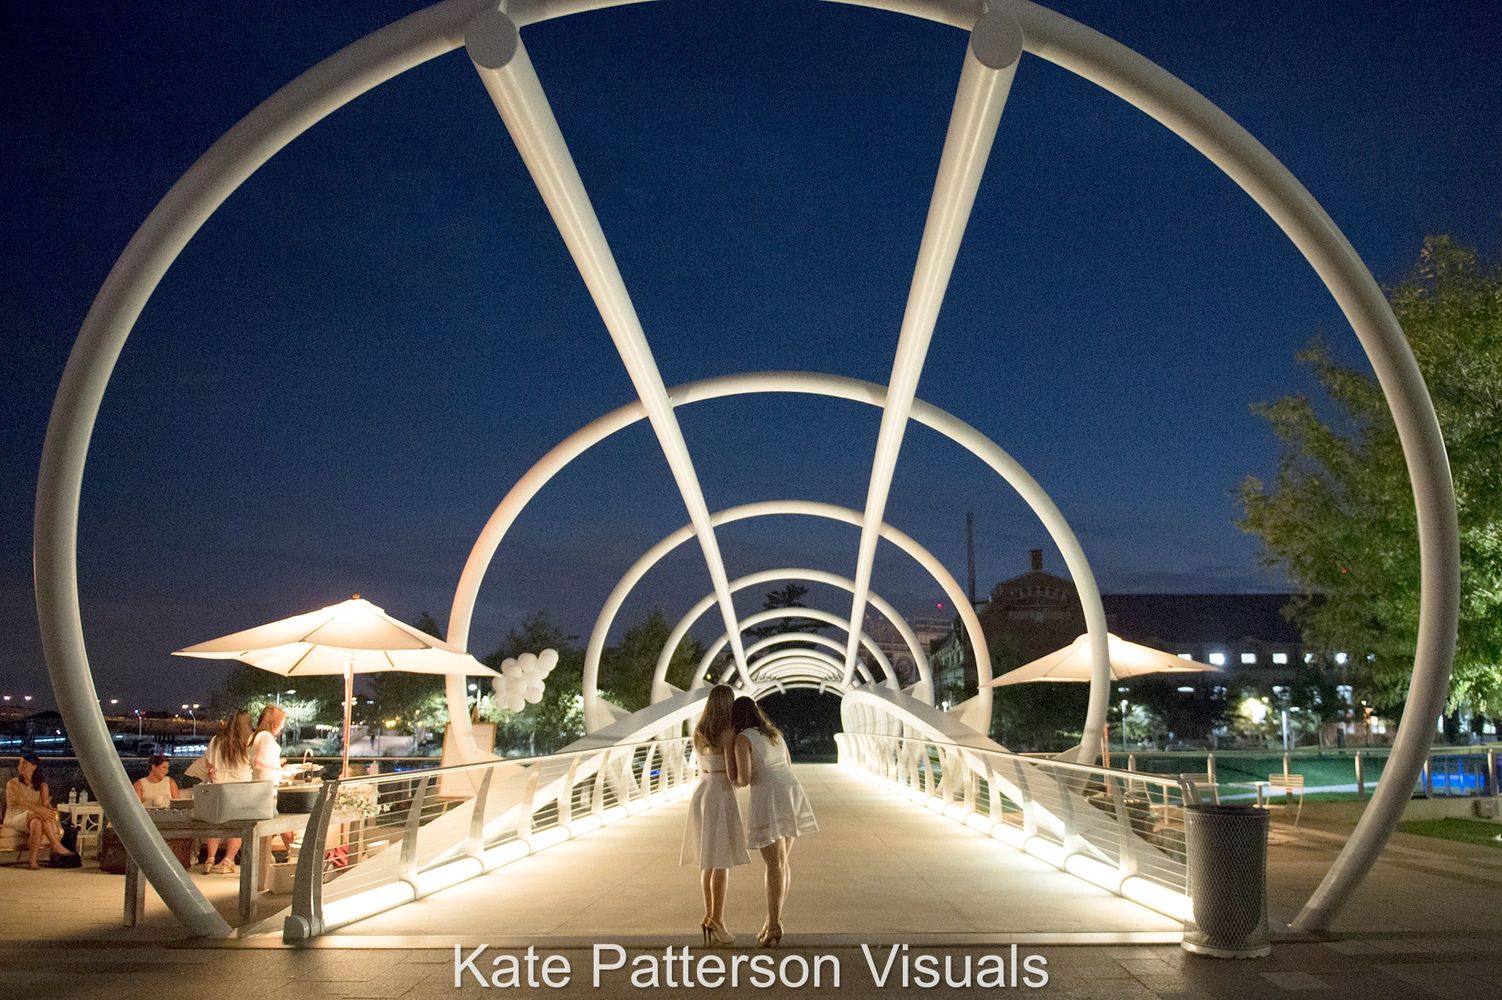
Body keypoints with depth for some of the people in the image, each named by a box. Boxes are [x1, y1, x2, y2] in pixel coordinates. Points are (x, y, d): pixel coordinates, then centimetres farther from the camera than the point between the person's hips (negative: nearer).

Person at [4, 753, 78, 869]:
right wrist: (39, 810, -34)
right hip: (15, 818, -3)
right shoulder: (13, 783, 2)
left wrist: (51, 810, -29)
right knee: (39, 816, -34)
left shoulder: (41, 785, 13)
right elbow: (20, 801, -16)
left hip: (35, 818, 3)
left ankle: (33, 860, -41)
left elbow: (46, 802, -2)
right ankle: (57, 846, -39)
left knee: (37, 823, -35)